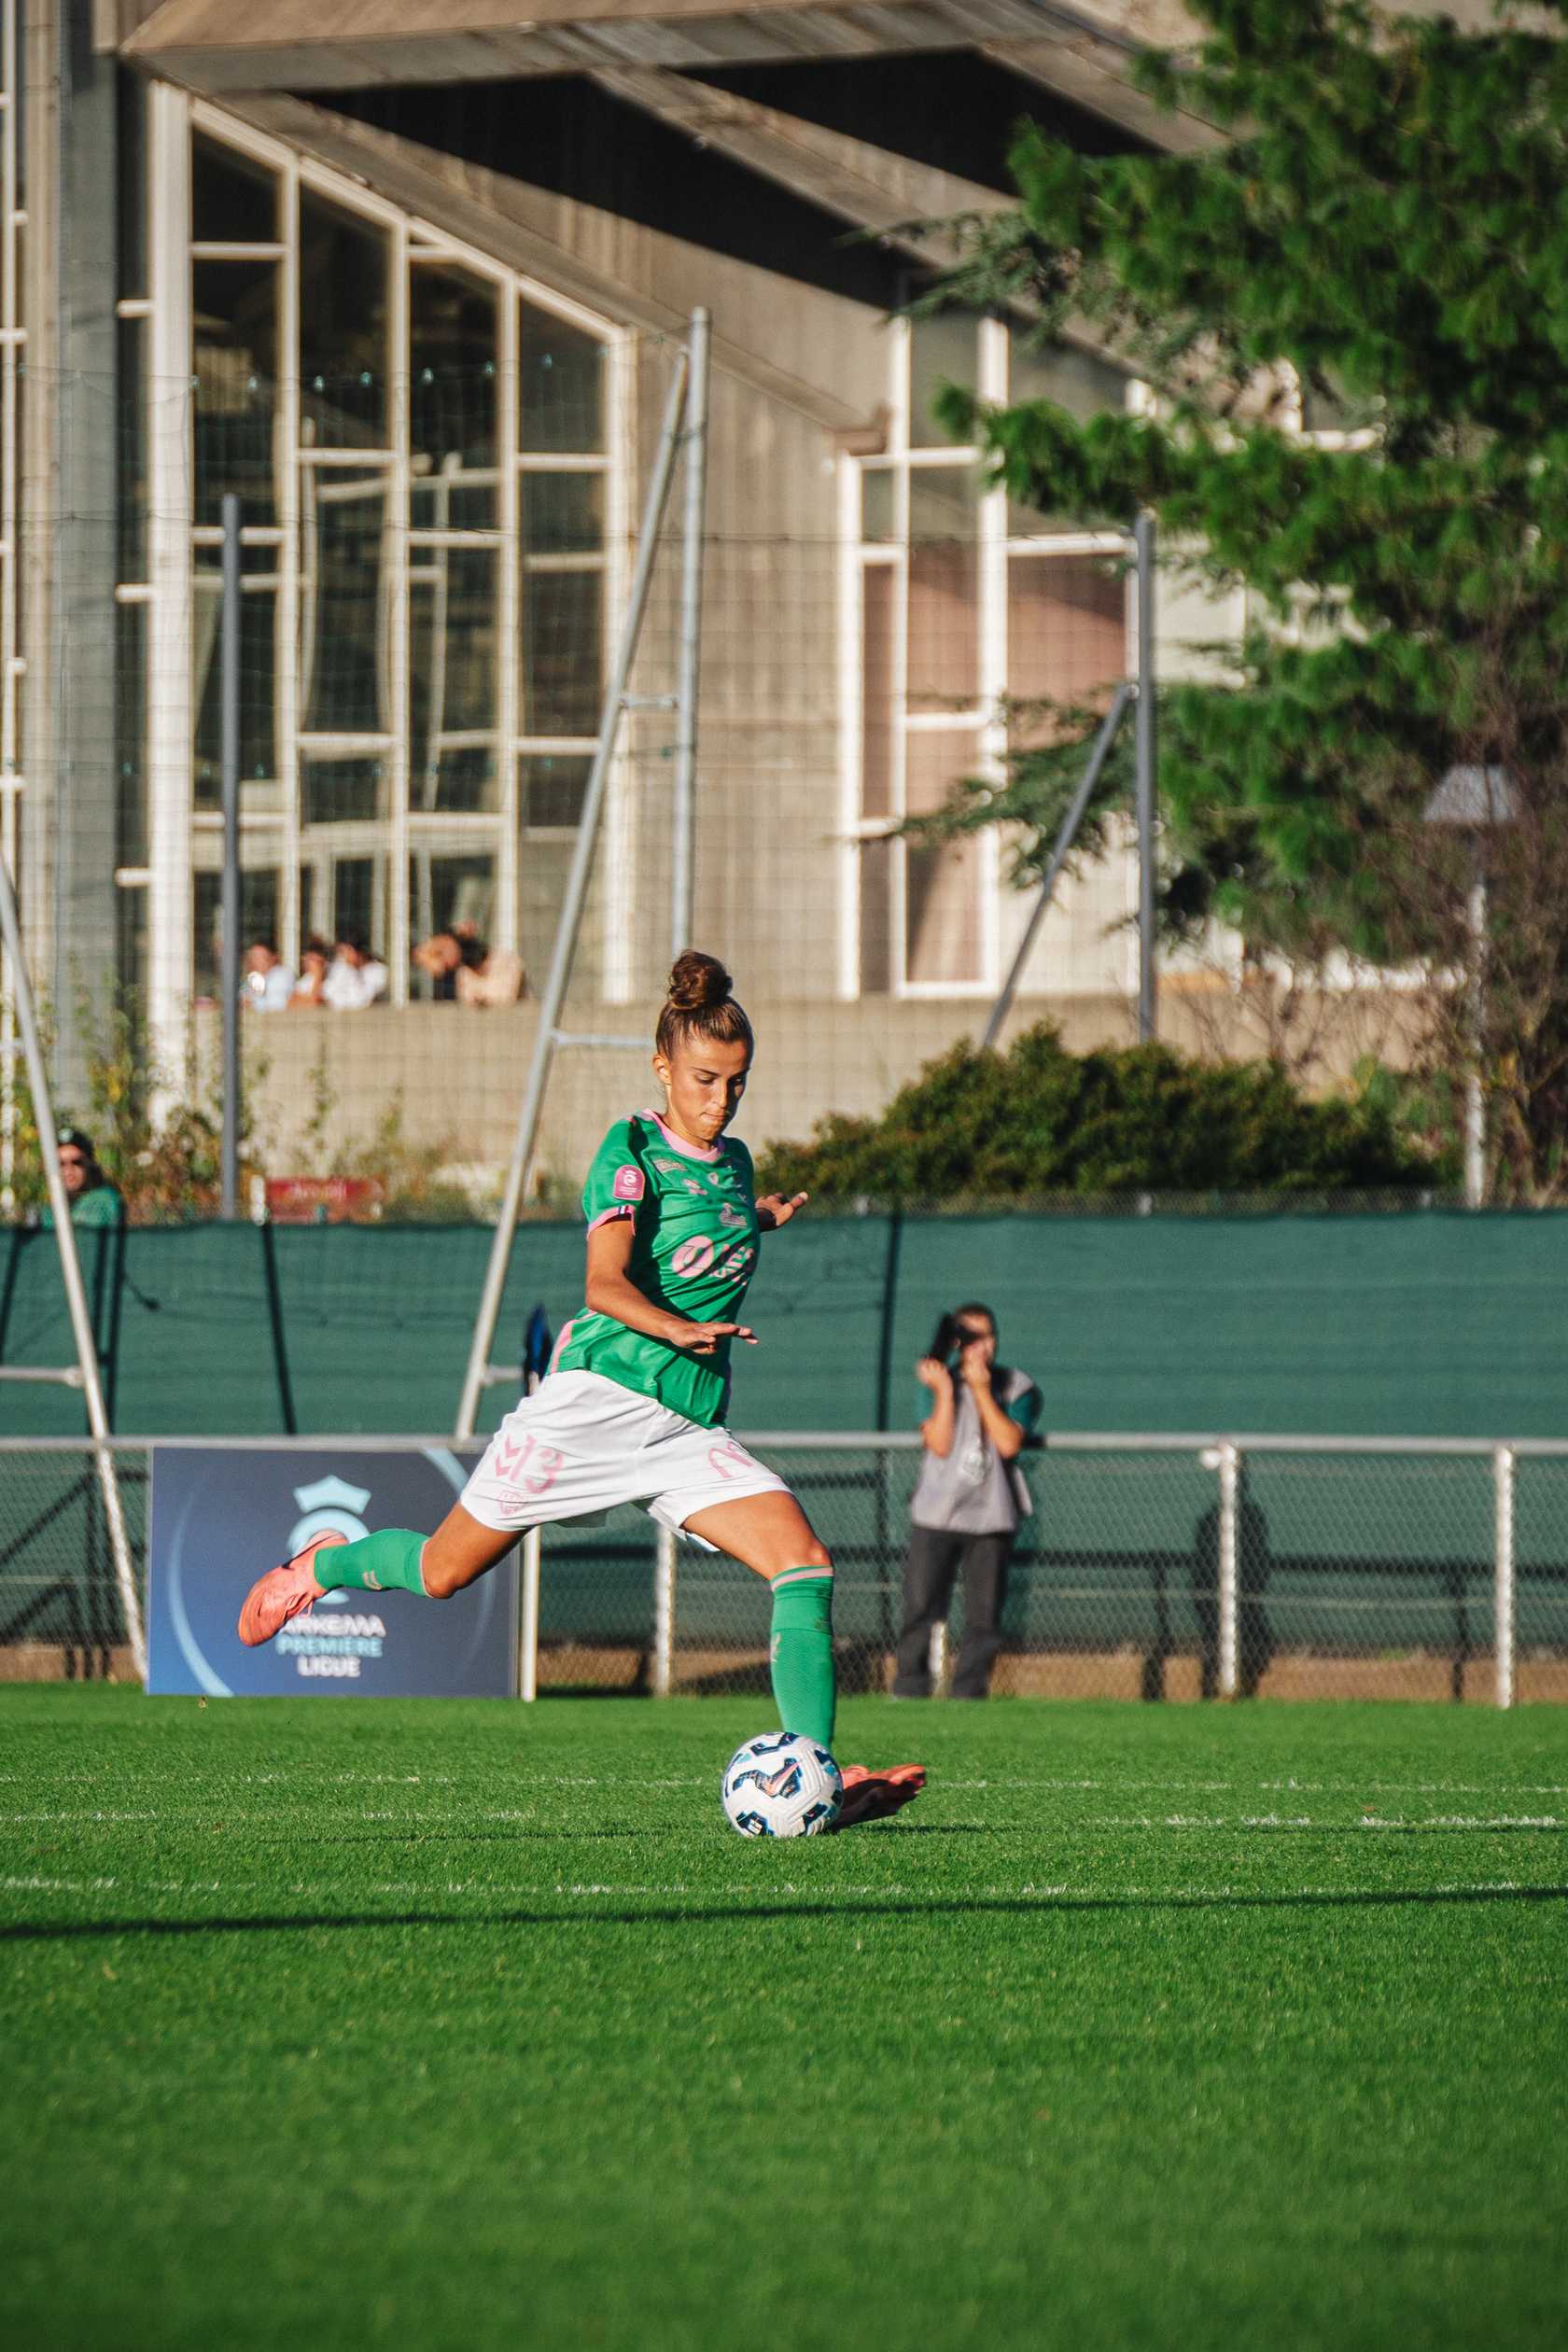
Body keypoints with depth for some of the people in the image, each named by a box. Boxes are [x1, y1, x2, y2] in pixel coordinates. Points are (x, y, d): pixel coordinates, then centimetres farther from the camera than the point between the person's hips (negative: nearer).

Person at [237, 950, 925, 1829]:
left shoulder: (732, 1160, 13)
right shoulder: (633, 1149, -8)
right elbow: (606, 1286, -21)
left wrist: (760, 1219, 22)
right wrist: (680, 1329, -36)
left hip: (692, 1425, 5)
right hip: (599, 1393, -5)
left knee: (806, 1563, -17)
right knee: (444, 1571, 7)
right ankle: (323, 1567, 40)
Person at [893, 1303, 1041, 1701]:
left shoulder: (1017, 1388, 4)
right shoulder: (935, 1382, 4)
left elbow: (1009, 1443, -11)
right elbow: (939, 1444, -8)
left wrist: (980, 1389, -11)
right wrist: (944, 1390, -13)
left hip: (991, 1516, 1)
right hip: (935, 1517, -1)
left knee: (984, 1616, 0)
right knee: (920, 1608, -5)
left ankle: (968, 1692, 6)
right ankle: (909, 1692, 0)